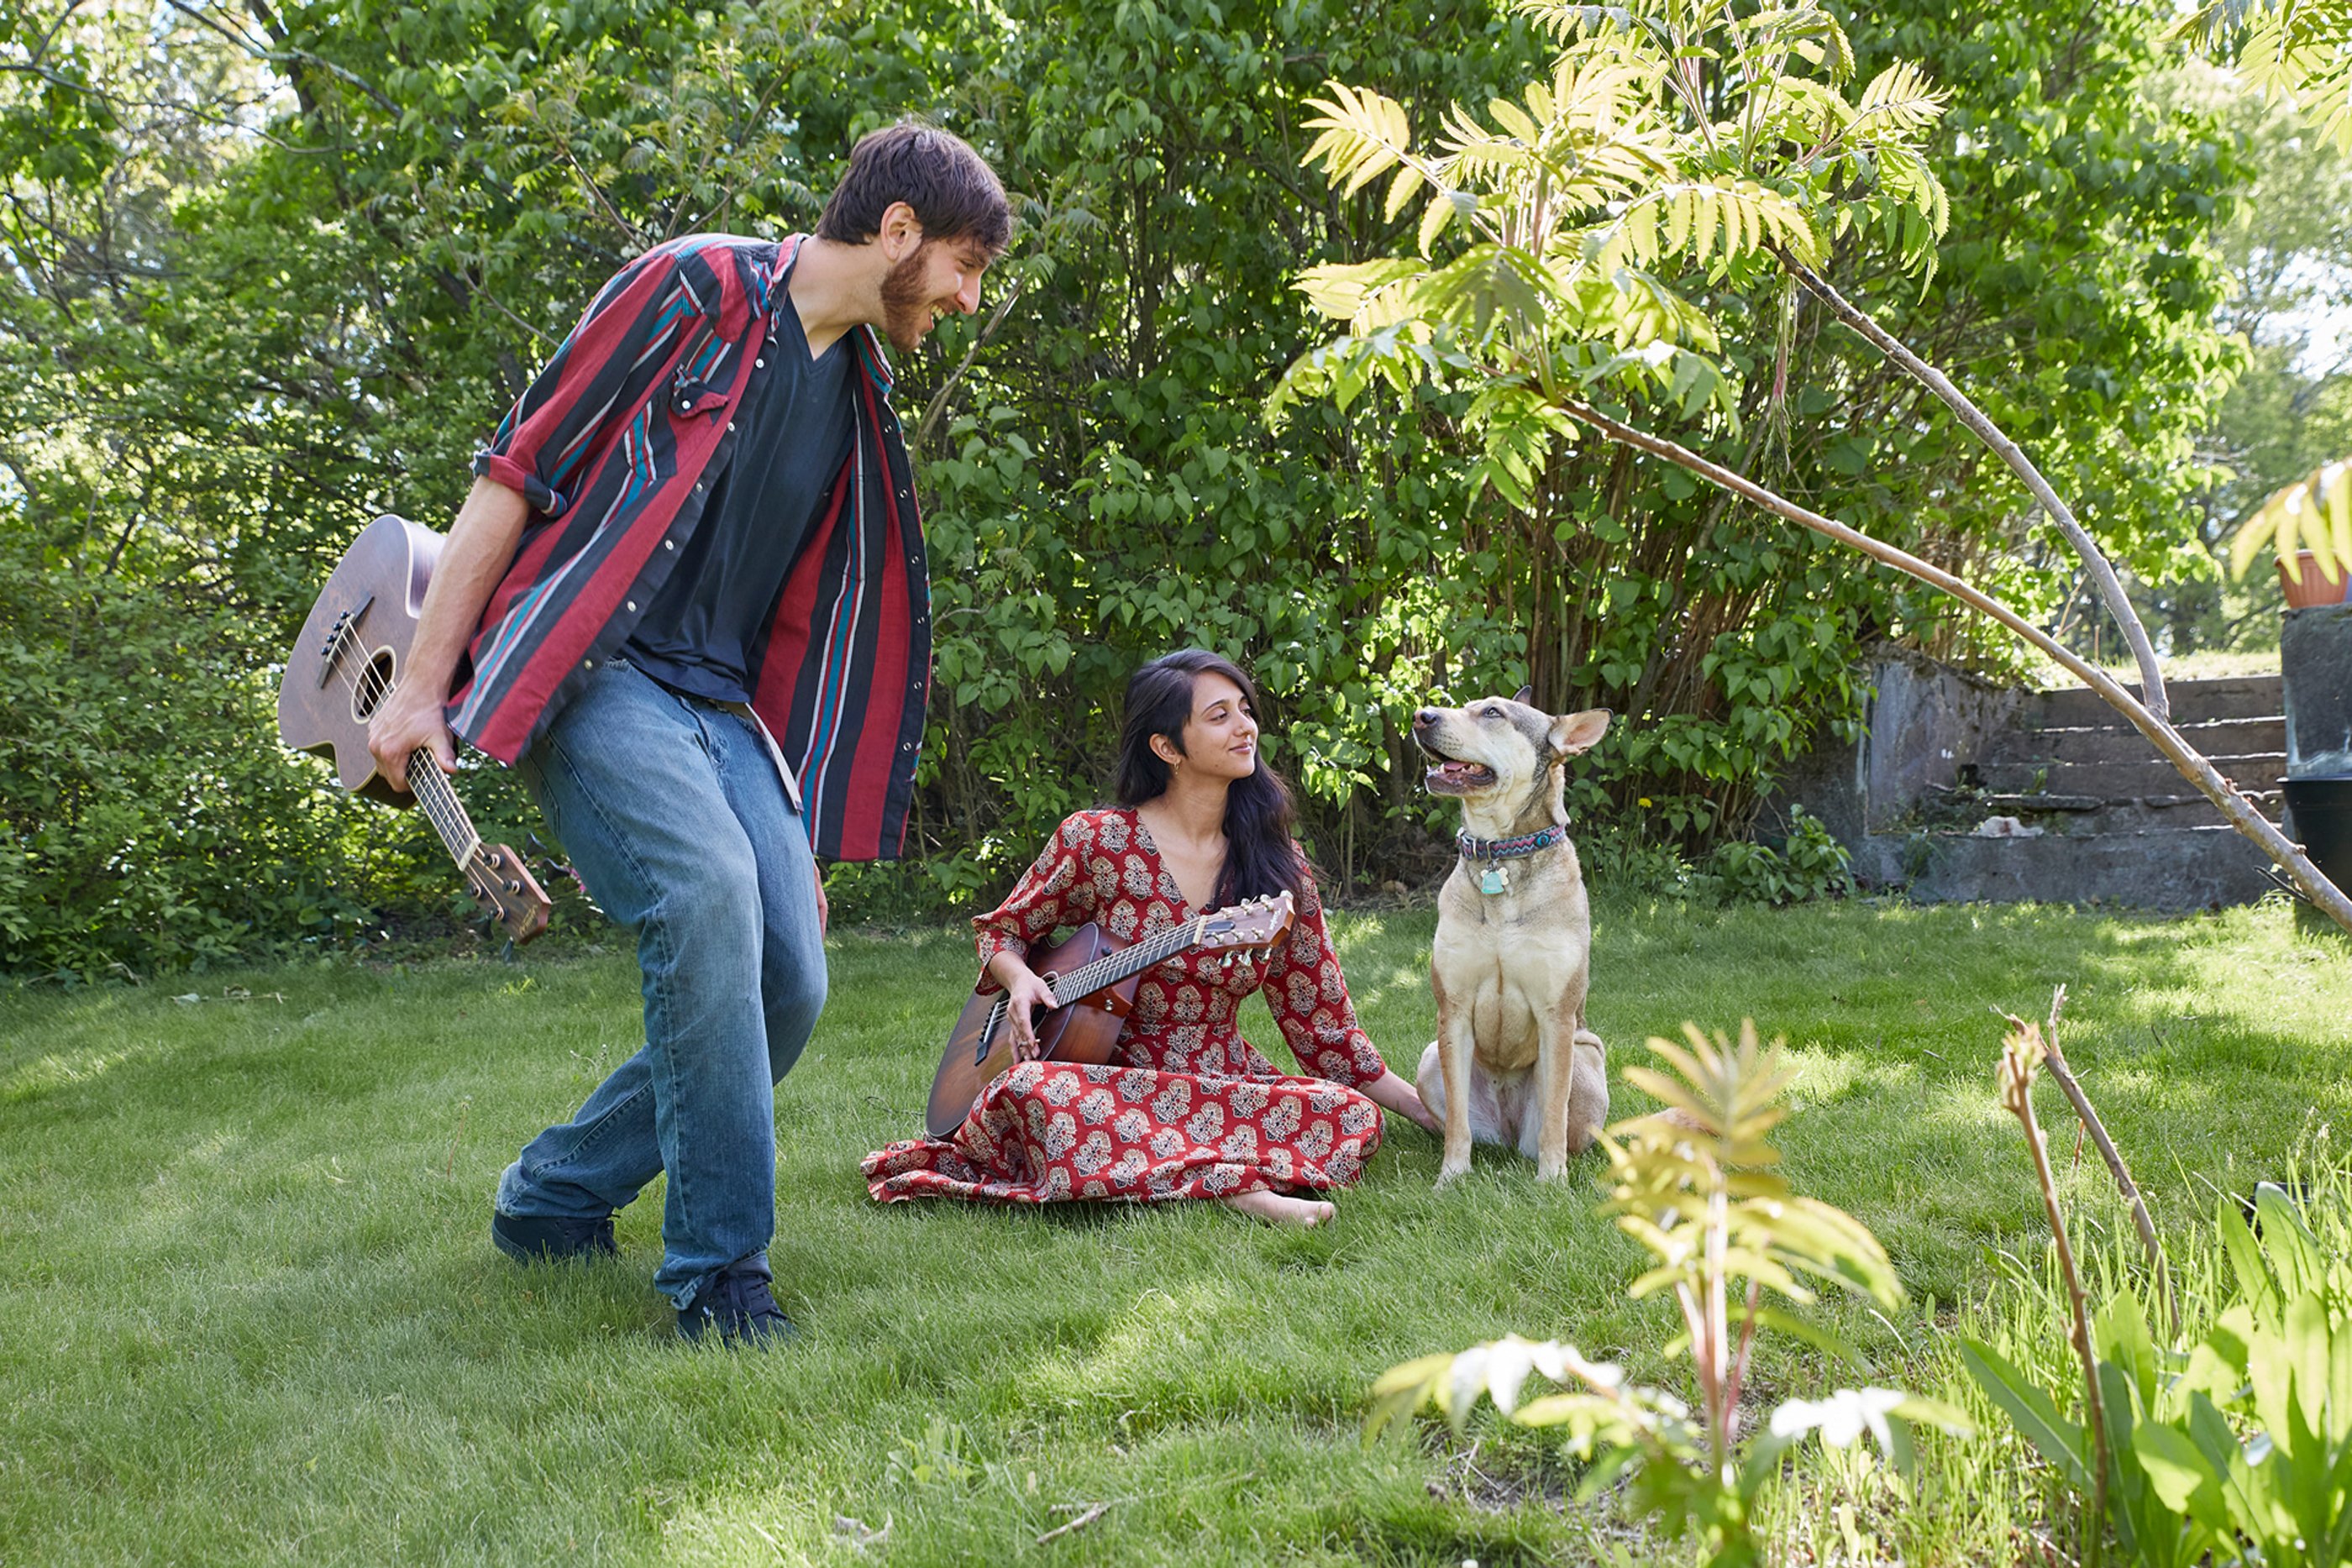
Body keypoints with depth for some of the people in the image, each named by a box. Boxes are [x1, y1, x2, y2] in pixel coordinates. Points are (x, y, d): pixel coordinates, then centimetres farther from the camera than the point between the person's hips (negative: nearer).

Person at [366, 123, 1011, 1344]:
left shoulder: (857, 393, 18)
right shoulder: (693, 288, -4)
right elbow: (518, 474, -6)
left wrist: (801, 824, 19)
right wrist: (422, 683, -10)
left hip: (722, 704, 7)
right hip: (593, 671, -7)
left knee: (788, 982, -6)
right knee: (705, 890, -29)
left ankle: (553, 1198, 15)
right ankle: (719, 1271, -18)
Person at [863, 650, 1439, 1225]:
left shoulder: (1276, 864, 5)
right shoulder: (1097, 841, -2)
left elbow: (1320, 1012, 9)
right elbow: (1002, 930, 11)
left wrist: (1425, 1107, 5)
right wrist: (1020, 980, -13)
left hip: (1224, 1084, 3)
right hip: (1108, 1082, -2)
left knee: (1352, 1115, -24)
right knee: (1032, 1088, -36)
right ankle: (1232, 1185, -40)